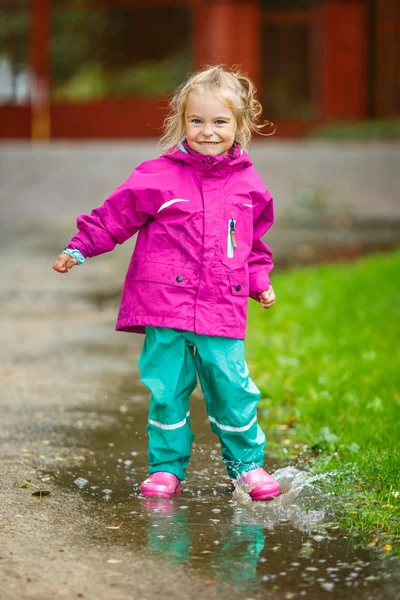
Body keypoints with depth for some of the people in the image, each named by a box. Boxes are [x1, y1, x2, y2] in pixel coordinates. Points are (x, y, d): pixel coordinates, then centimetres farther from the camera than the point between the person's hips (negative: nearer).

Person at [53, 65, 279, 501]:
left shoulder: (247, 184, 9)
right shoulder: (159, 176, -1)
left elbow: (254, 242, 23)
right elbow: (115, 215, 5)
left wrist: (260, 281, 16)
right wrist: (78, 249, 1)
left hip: (222, 315, 1)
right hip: (165, 309, -1)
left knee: (233, 390, 1)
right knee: (166, 390, 3)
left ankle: (246, 463, 19)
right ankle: (167, 467, 18)